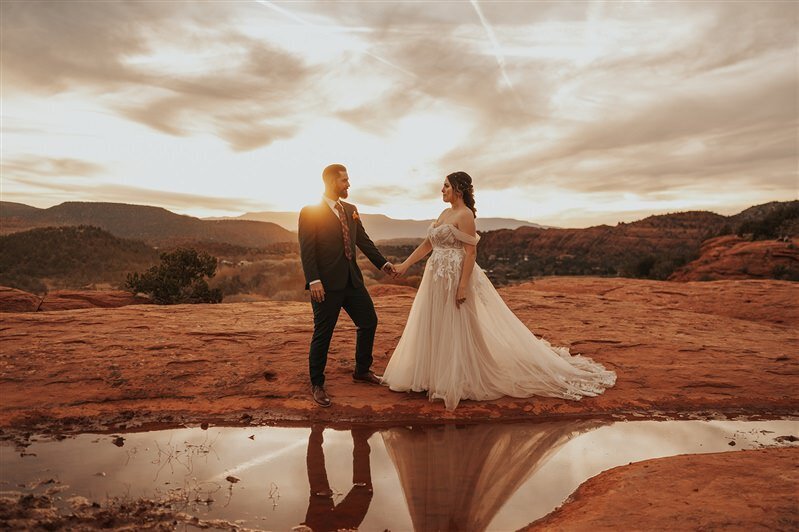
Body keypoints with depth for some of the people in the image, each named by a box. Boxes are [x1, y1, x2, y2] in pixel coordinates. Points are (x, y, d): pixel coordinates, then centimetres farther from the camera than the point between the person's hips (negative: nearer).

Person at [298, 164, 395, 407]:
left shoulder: (351, 210, 13)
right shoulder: (310, 212, -7)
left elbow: (363, 240, 16)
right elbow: (306, 250, -13)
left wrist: (383, 263, 9)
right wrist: (313, 281, -22)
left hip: (352, 279, 7)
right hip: (326, 283, -7)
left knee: (369, 322, 13)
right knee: (323, 334, 2)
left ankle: (362, 371, 33)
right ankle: (317, 385, 19)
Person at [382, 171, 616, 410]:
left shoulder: (464, 214, -12)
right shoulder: (445, 213, 14)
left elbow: (471, 251, -17)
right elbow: (428, 244, 18)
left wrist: (462, 286, -22)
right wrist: (404, 265, 14)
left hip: (456, 278, -9)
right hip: (437, 279, 9)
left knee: (457, 331, -1)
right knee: (435, 331, 14)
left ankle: (462, 382, 12)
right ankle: (440, 378, 27)